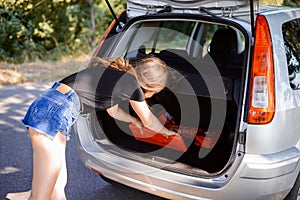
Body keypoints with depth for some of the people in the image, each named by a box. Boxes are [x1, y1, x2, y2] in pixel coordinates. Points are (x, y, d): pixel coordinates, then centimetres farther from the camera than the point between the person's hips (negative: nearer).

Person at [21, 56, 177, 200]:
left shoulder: (115, 73, 22)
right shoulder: (132, 83, 0)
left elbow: (113, 111, 40)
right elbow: (148, 121, 17)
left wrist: (134, 120, 56)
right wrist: (166, 131, 36)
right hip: (54, 112, -9)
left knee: (58, 186, 15)